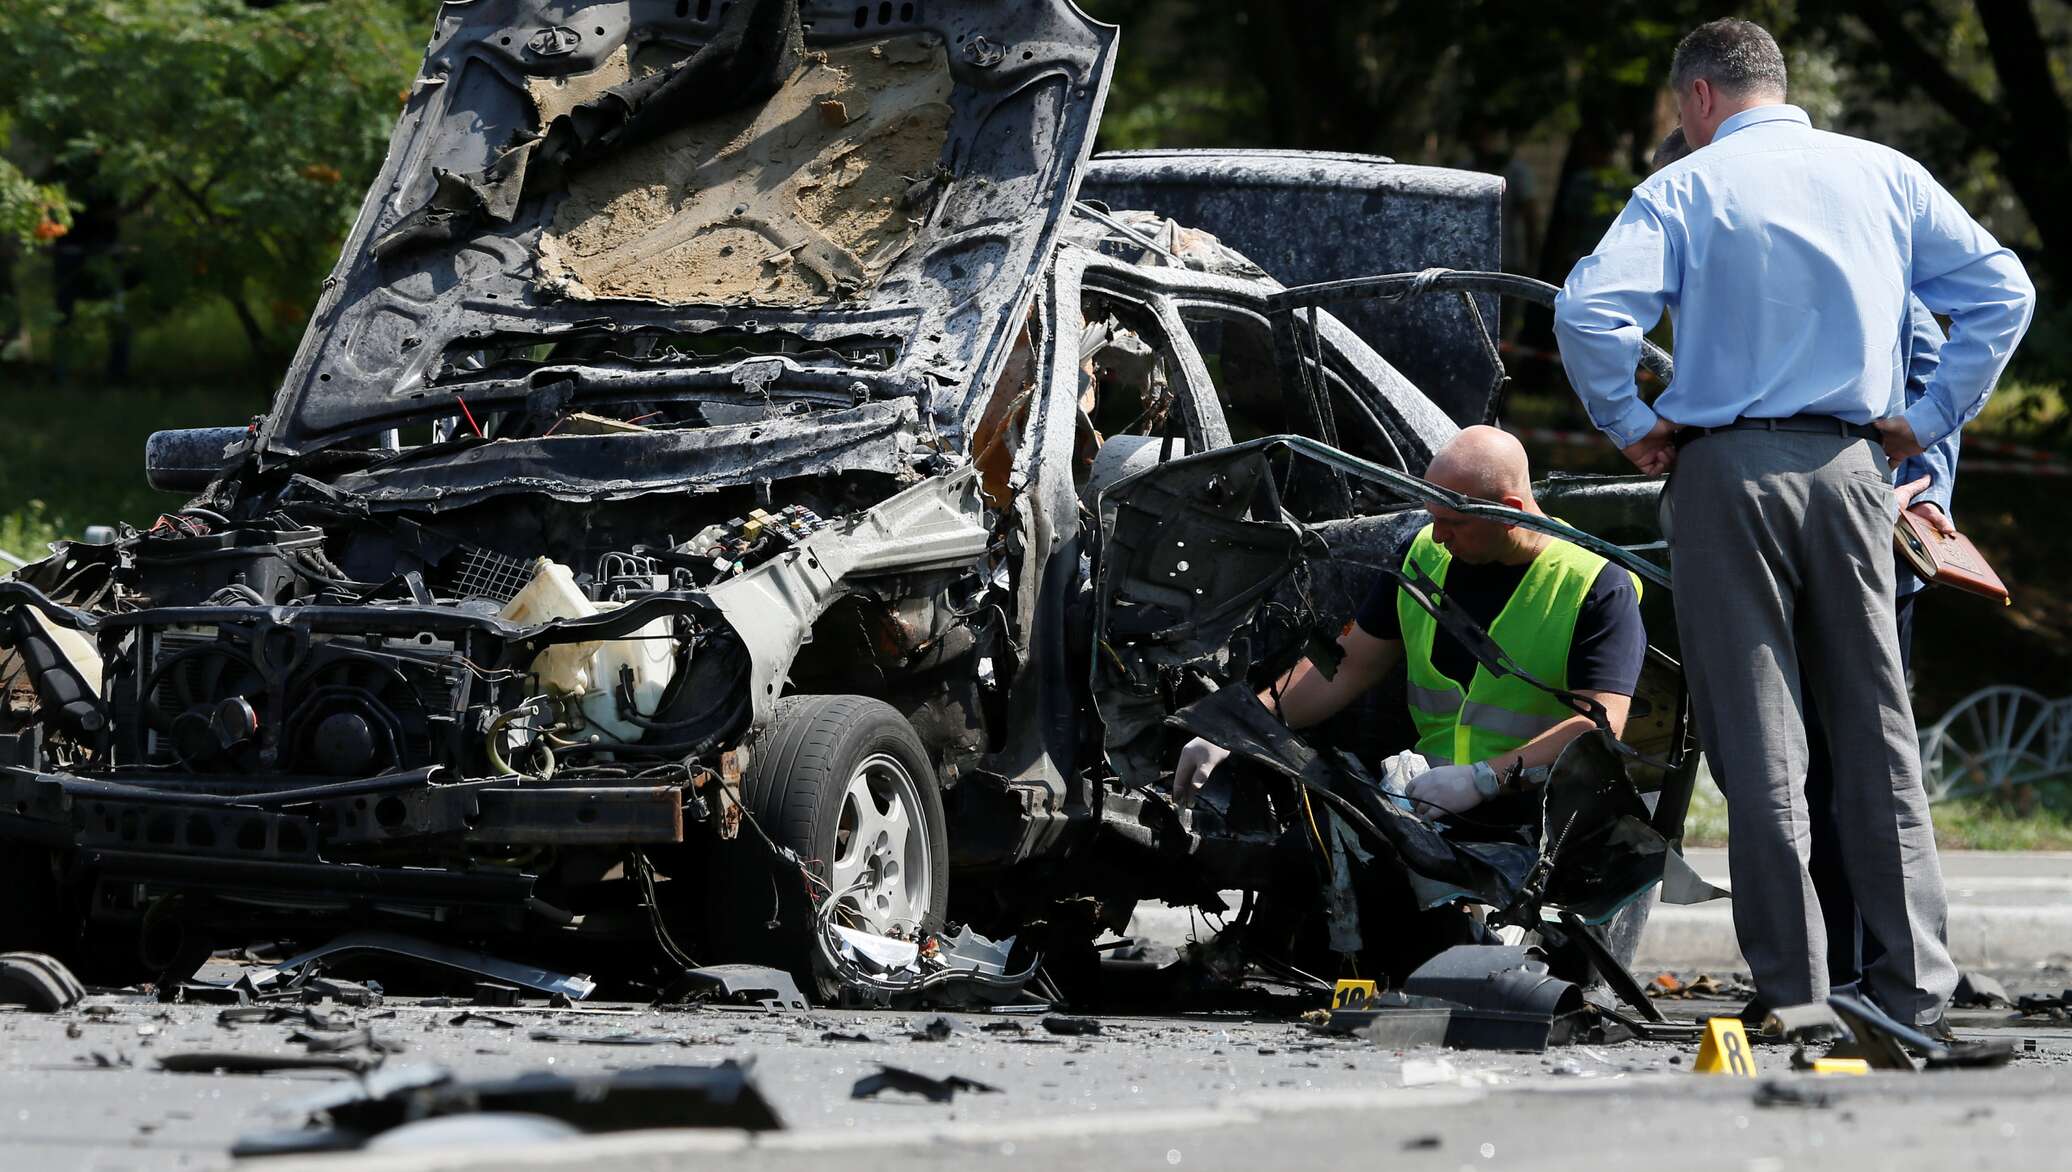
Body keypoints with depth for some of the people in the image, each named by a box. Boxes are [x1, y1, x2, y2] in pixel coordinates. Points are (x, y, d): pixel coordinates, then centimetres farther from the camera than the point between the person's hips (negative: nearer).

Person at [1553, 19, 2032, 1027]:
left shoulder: (1685, 189, -2)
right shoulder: (1885, 175, 9)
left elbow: (1588, 312, -15)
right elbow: (2003, 292, 7)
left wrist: (1630, 426, -2)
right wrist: (1930, 418, 9)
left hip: (1728, 471, -3)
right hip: (1851, 468, 3)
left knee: (1758, 740, 0)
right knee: (1875, 727, 9)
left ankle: (1790, 989, 0)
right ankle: (1914, 978, 8)